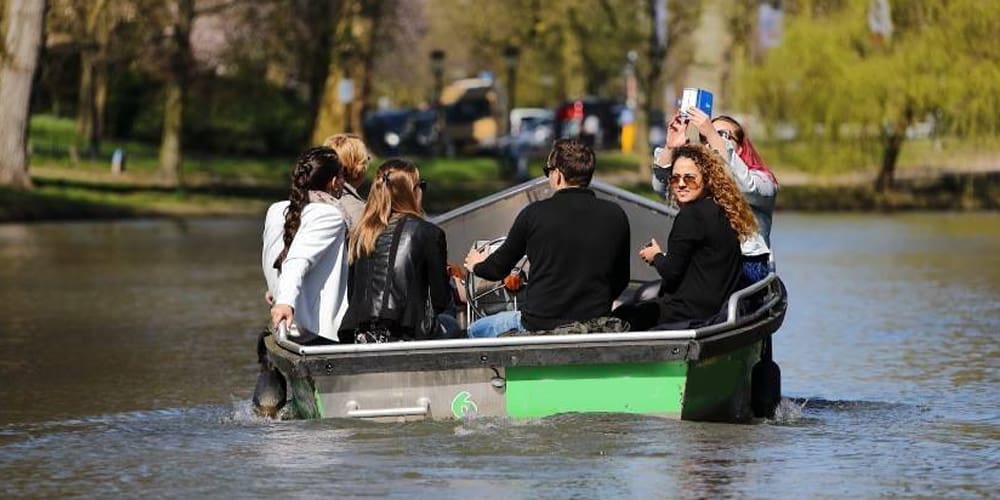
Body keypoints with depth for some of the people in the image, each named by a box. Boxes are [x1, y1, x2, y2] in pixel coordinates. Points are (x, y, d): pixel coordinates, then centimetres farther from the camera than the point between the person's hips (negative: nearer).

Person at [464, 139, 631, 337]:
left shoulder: (534, 214, -7)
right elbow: (620, 281, 9)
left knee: (477, 331, 23)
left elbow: (499, 269, 7)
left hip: (539, 326, -3)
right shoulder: (615, 216, -1)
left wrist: (477, 265, 31)